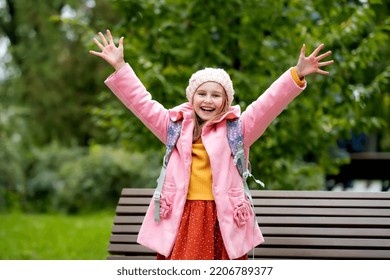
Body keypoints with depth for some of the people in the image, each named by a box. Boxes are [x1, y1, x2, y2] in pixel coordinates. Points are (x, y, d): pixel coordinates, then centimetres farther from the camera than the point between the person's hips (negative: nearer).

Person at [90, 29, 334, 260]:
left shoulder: (237, 128, 5)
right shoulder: (176, 126, 12)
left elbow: (269, 104, -5)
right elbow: (141, 102, 12)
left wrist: (297, 75, -17)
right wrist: (120, 67, 6)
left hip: (224, 221, -1)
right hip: (181, 221, 1)